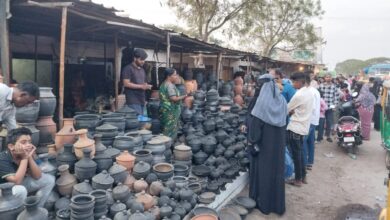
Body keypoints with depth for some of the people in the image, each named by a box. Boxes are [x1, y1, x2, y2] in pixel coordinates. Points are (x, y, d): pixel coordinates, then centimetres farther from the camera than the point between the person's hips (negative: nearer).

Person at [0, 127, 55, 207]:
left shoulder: (26, 154, -10)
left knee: (49, 179, -1)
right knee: (20, 190, -37)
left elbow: (37, 177, -14)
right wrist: (24, 158, -35)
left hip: (21, 184, 7)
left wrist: (30, 157, -26)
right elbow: (16, 181, -37)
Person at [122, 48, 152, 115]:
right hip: (133, 102, -8)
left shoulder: (142, 70, 19)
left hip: (142, 101, 8)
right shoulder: (128, 69, -6)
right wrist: (141, 86, -18)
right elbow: (126, 84, -15)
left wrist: (147, 86, 2)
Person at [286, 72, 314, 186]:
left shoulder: (299, 94, -20)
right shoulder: (310, 92, 7)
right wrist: (293, 112, 3)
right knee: (300, 153, 17)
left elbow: (287, 109, -9)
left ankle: (298, 179, 11)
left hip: (295, 127, -8)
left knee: (296, 154, 2)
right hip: (303, 126, 8)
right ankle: (303, 176, 25)